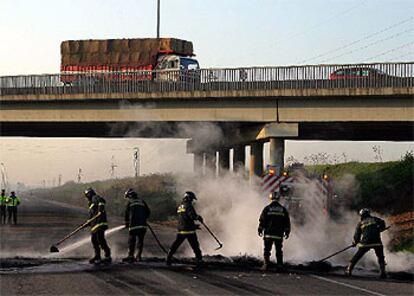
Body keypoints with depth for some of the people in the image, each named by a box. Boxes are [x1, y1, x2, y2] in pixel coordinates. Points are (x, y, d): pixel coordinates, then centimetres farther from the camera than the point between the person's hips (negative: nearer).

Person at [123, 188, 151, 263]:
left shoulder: (129, 202, 4)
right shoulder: (142, 201, 13)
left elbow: (126, 214, 6)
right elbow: (148, 212, 13)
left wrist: (126, 224, 17)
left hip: (133, 225, -3)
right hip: (143, 225, 3)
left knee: (131, 240, 0)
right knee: (140, 240, 9)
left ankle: (131, 256, -9)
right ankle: (139, 256, 7)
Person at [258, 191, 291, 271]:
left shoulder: (267, 208, -3)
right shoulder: (283, 209, 5)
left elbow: (262, 220, -2)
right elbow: (287, 222, 8)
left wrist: (260, 230, 6)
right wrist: (287, 232, 15)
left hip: (268, 234, -2)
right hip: (279, 235, 2)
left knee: (267, 250, 2)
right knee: (279, 251, 10)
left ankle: (266, 264, -5)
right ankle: (280, 265, 8)